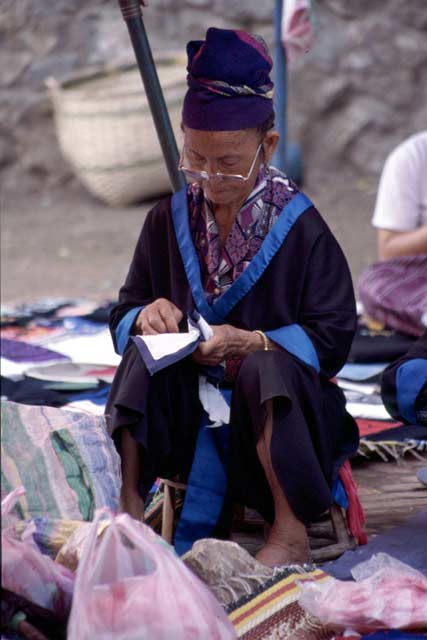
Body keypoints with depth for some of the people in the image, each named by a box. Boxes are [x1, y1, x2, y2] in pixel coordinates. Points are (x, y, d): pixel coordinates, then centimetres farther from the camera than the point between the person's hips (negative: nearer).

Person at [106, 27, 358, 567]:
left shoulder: (301, 227, -8)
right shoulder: (169, 219, 3)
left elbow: (333, 337, -10)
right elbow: (123, 315, 8)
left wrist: (249, 343, -24)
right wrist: (147, 315, -17)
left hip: (273, 402, -3)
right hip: (186, 405, 3)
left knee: (265, 366, -36)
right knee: (145, 347, -25)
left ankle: (291, 532, -32)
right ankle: (129, 505, -27)